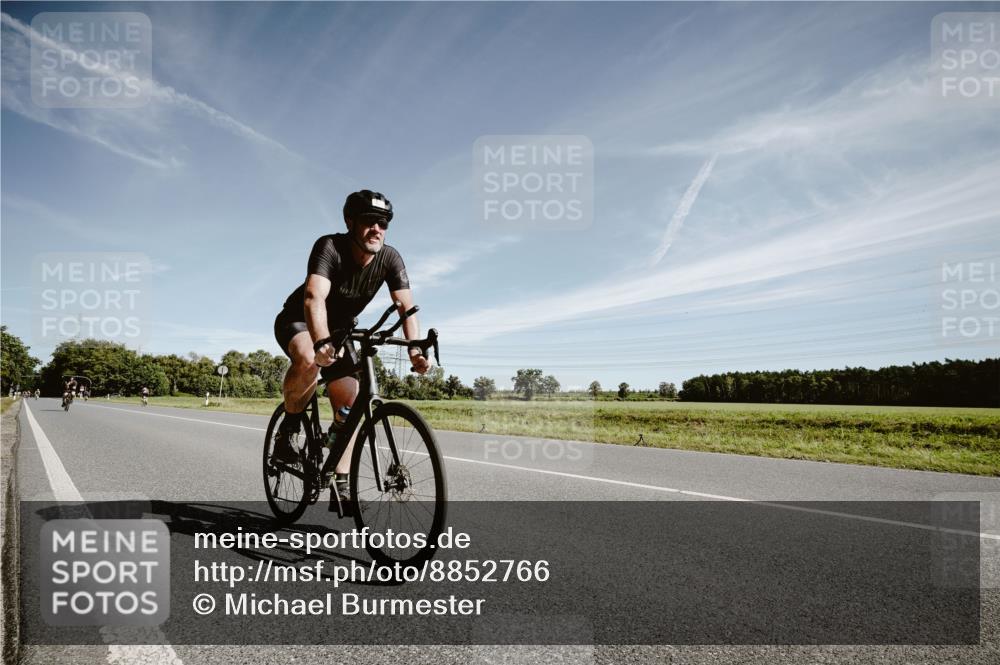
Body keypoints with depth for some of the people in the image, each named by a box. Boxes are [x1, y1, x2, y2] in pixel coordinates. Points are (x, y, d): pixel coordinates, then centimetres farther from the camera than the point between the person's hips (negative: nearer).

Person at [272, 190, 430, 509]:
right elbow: (314, 298, -46)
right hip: (298, 322, -4)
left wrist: (415, 349, -44)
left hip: (340, 330, 5)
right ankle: (288, 429, -12)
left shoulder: (390, 258, -19)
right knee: (308, 360, -39)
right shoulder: (330, 246, -31)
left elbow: (407, 307, -26)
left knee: (350, 403, -5)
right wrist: (322, 342, -63)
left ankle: (340, 488, 6)